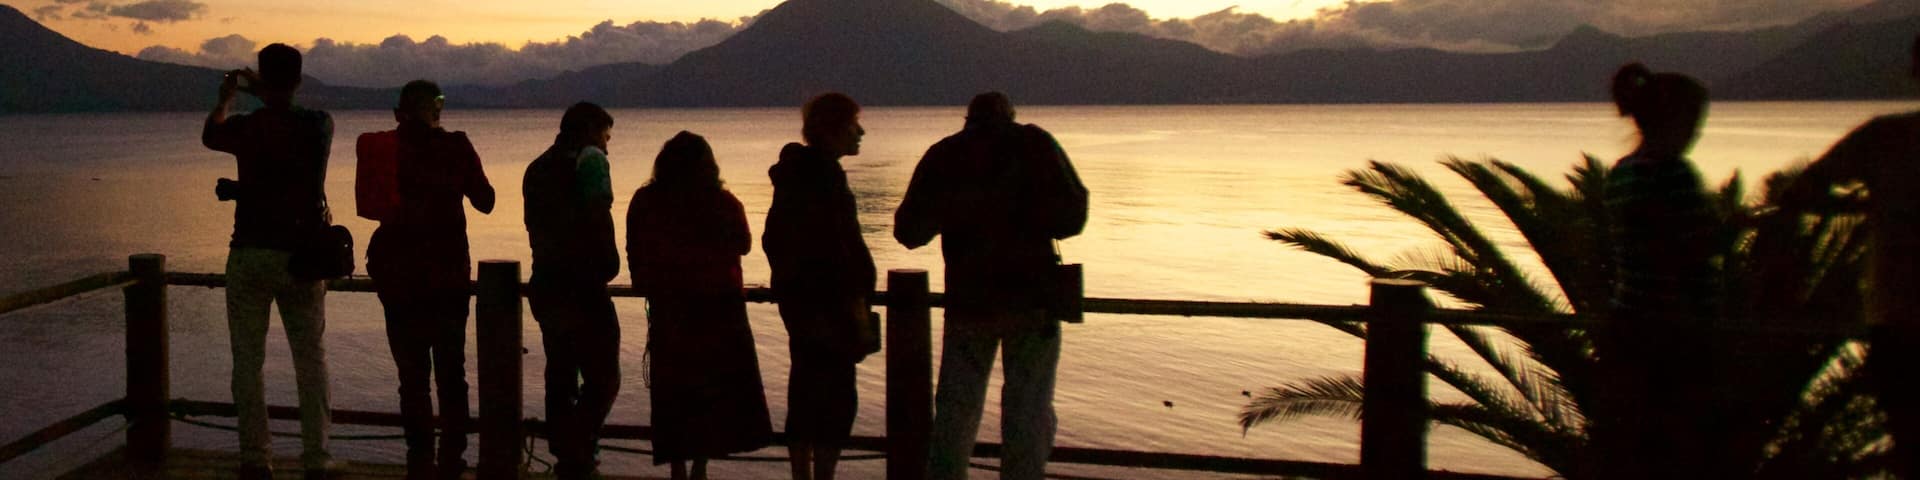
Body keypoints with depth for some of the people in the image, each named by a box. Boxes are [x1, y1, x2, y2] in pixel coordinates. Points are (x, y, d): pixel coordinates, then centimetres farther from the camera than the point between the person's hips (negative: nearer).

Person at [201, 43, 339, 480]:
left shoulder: (246, 128, -8)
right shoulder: (320, 125, -3)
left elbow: (209, 135, 18)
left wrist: (225, 99, 34)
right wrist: (265, 95, 31)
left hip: (251, 255, -1)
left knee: (248, 361, 8)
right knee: (311, 361, 6)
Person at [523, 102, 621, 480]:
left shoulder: (538, 168, 19)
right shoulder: (589, 159, -6)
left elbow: (537, 225, 15)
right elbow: (597, 218, -17)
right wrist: (608, 265, -8)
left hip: (545, 284, 8)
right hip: (581, 287, -8)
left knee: (560, 377, 12)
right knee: (603, 378, -4)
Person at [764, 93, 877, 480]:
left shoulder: (794, 172, 15)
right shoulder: (823, 175, -16)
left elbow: (775, 238, 21)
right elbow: (836, 243, -22)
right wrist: (855, 297, -19)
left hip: (797, 297, 10)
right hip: (828, 301, -10)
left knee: (805, 393, 14)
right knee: (837, 397, -5)